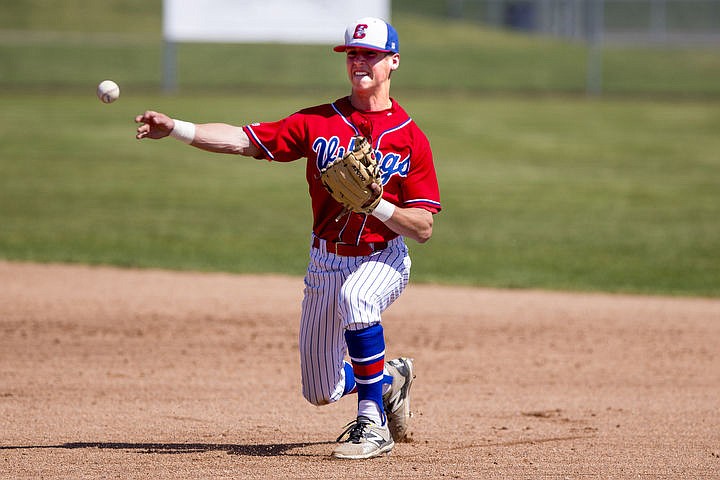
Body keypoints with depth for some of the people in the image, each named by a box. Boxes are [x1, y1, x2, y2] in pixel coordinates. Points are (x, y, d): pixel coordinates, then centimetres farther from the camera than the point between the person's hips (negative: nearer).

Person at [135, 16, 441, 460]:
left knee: (355, 296, -40)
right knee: (321, 391, 8)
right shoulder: (318, 122, 0)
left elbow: (424, 228, -9)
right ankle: (393, 378, 43)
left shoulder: (411, 138, -7)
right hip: (325, 262, 4)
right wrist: (175, 128, -21)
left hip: (382, 259, -4)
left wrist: (375, 203, -25)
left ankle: (373, 424, -29)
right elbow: (242, 140, -8)